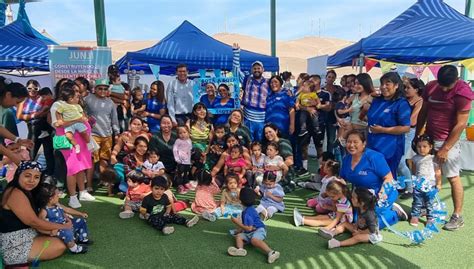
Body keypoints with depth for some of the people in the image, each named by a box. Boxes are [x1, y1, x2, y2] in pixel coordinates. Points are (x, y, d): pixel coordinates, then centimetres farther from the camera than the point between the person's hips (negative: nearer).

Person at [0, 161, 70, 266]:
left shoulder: (27, 192, 10)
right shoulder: (15, 194, -20)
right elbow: (33, 222, -20)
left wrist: (51, 230, -4)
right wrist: (63, 226, -12)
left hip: (24, 239, 10)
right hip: (14, 247, -10)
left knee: (58, 239, 14)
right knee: (60, 246, -10)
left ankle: (23, 261, 8)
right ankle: (19, 262, -2)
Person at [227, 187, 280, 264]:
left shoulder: (247, 213, -18)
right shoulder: (248, 209, 14)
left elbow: (249, 228, -20)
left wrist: (237, 222, -13)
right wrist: (239, 230, 23)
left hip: (258, 230, -10)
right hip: (249, 233, 10)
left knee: (254, 240, -38)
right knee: (239, 236, -12)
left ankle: (271, 252, -44)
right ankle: (240, 249, -41)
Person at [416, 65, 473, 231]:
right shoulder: (430, 87, 2)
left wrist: (445, 148, -15)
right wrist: (417, 135, 8)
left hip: (448, 141, -5)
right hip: (429, 138, 5)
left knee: (453, 178, 2)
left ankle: (457, 216, 11)